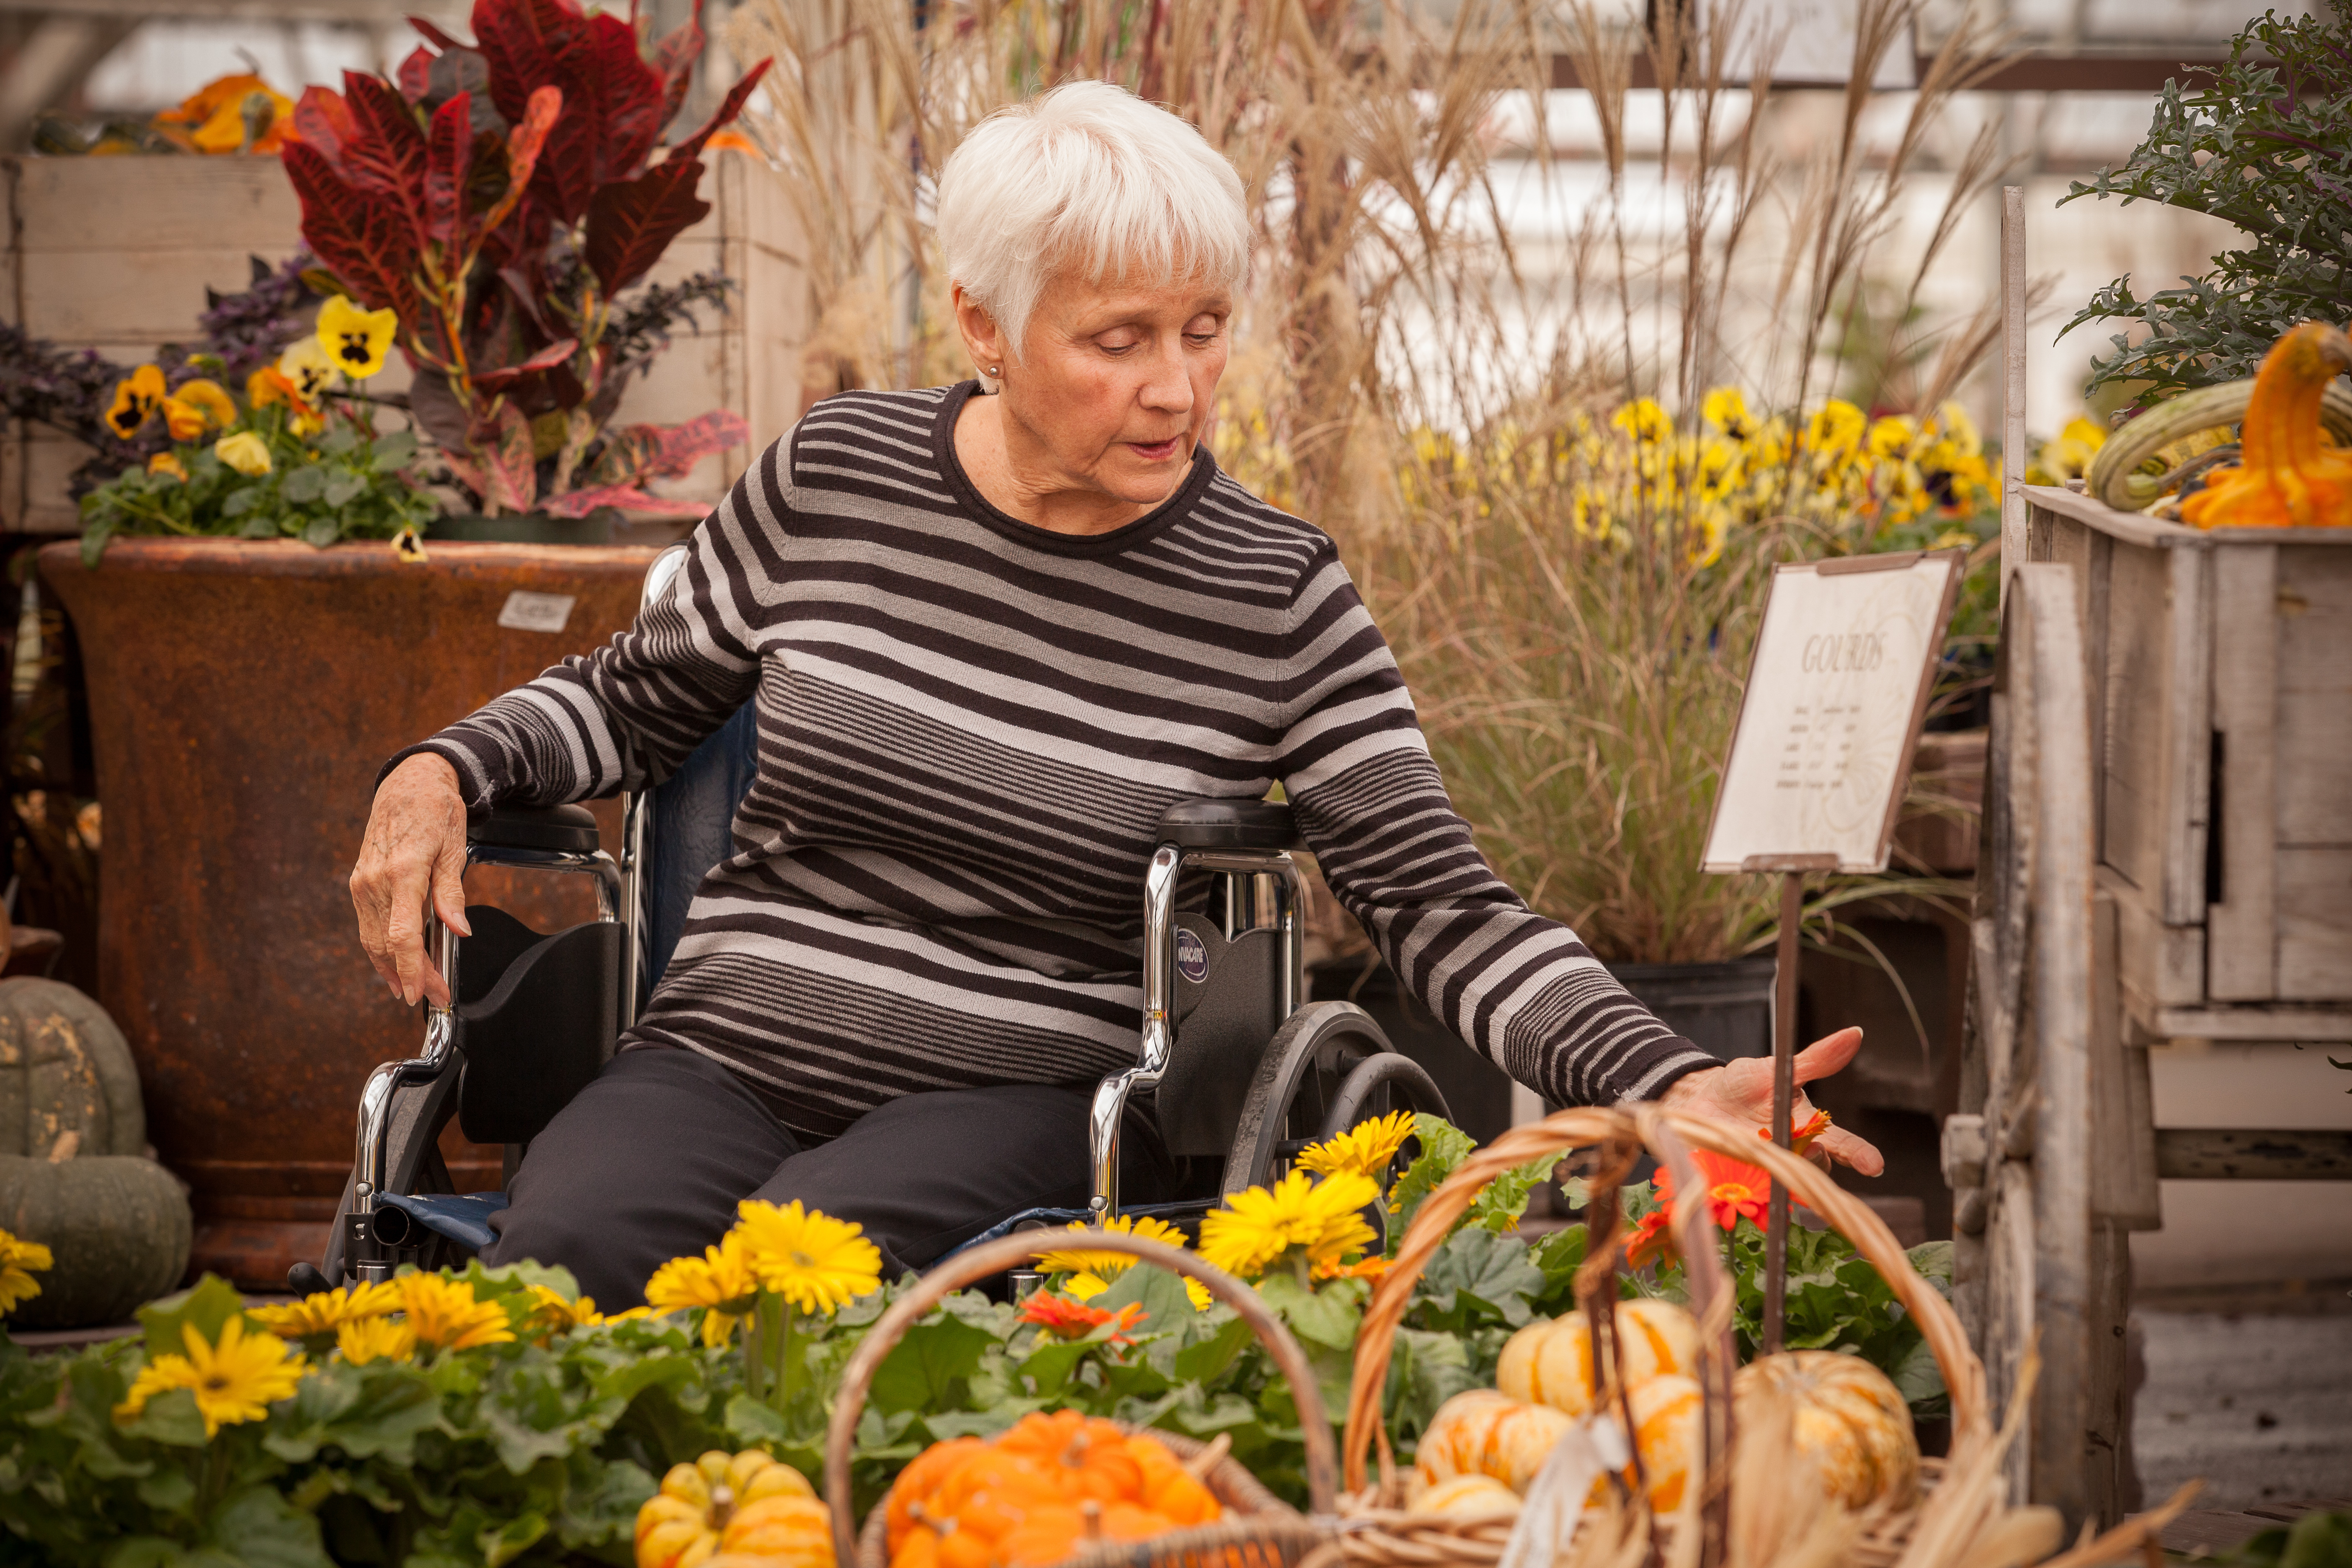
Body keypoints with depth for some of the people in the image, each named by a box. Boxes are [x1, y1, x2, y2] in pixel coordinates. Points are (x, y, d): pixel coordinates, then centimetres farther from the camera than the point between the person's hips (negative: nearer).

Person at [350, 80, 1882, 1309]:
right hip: (732, 1045, 2)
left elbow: (1442, 904, -8)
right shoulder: (834, 475, 2)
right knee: (576, 1243, -32)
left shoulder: (1279, 598, -3)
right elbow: (640, 696, 19)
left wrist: (1669, 1085, -23)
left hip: (1025, 1091, -1)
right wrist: (447, 770, 0)